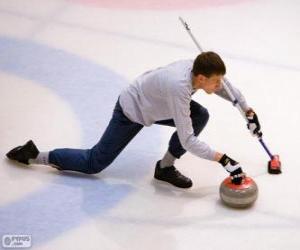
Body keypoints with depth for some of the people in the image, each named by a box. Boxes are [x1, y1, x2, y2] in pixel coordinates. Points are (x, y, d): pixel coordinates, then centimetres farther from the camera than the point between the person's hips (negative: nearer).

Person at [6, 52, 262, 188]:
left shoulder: (198, 68, -17)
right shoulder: (179, 87, -40)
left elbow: (230, 91, 5)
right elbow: (187, 141, -36)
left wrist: (250, 113, -2)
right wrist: (224, 160, -35)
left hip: (152, 104, 8)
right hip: (131, 111, -8)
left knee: (201, 115, -8)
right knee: (94, 163, 0)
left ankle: (165, 167, 4)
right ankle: (35, 155, 15)